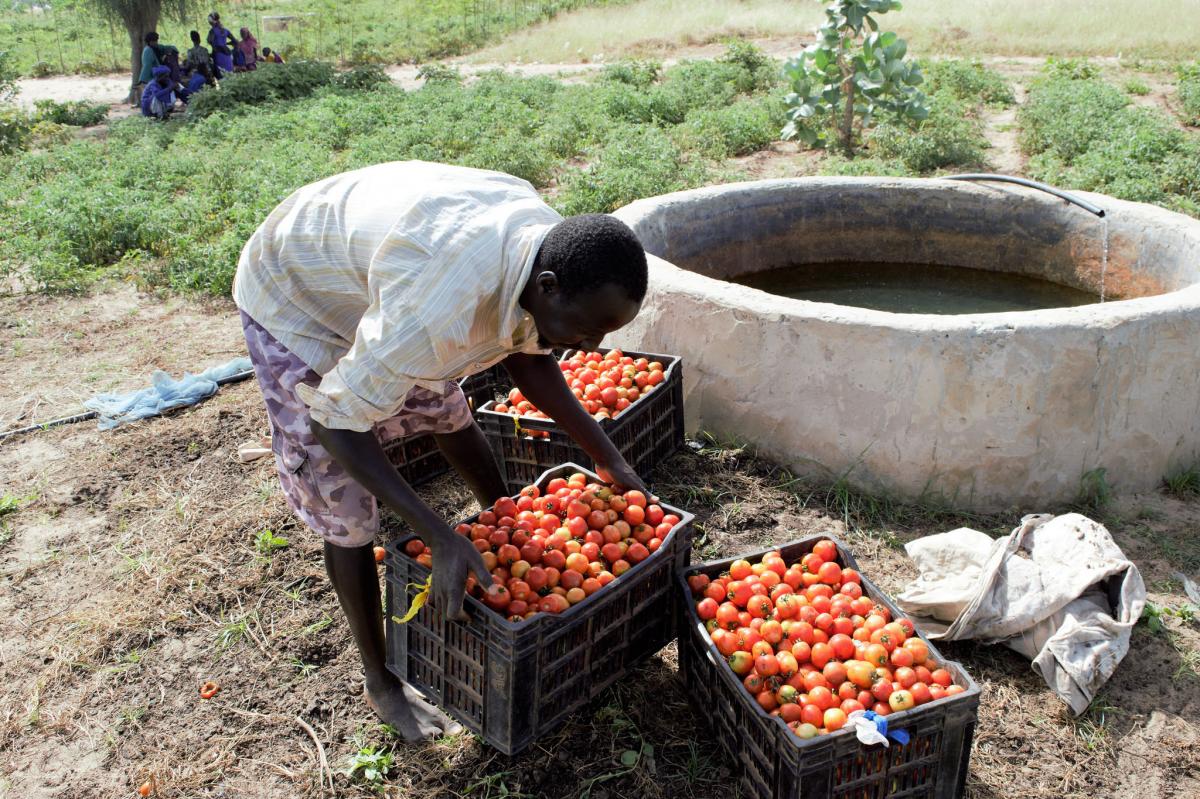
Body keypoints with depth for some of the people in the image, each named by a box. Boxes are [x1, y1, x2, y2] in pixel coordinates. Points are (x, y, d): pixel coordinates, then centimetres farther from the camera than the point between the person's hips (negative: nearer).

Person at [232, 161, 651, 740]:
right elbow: (336, 418, -35)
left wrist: (607, 456, -3)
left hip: (363, 264, 7)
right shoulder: (442, 309, -45)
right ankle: (381, 684, 18)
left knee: (448, 416, 22)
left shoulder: (550, 244, -19)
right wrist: (442, 538, -37)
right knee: (346, 510, -2)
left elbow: (526, 354, -1)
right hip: (295, 298, -7)